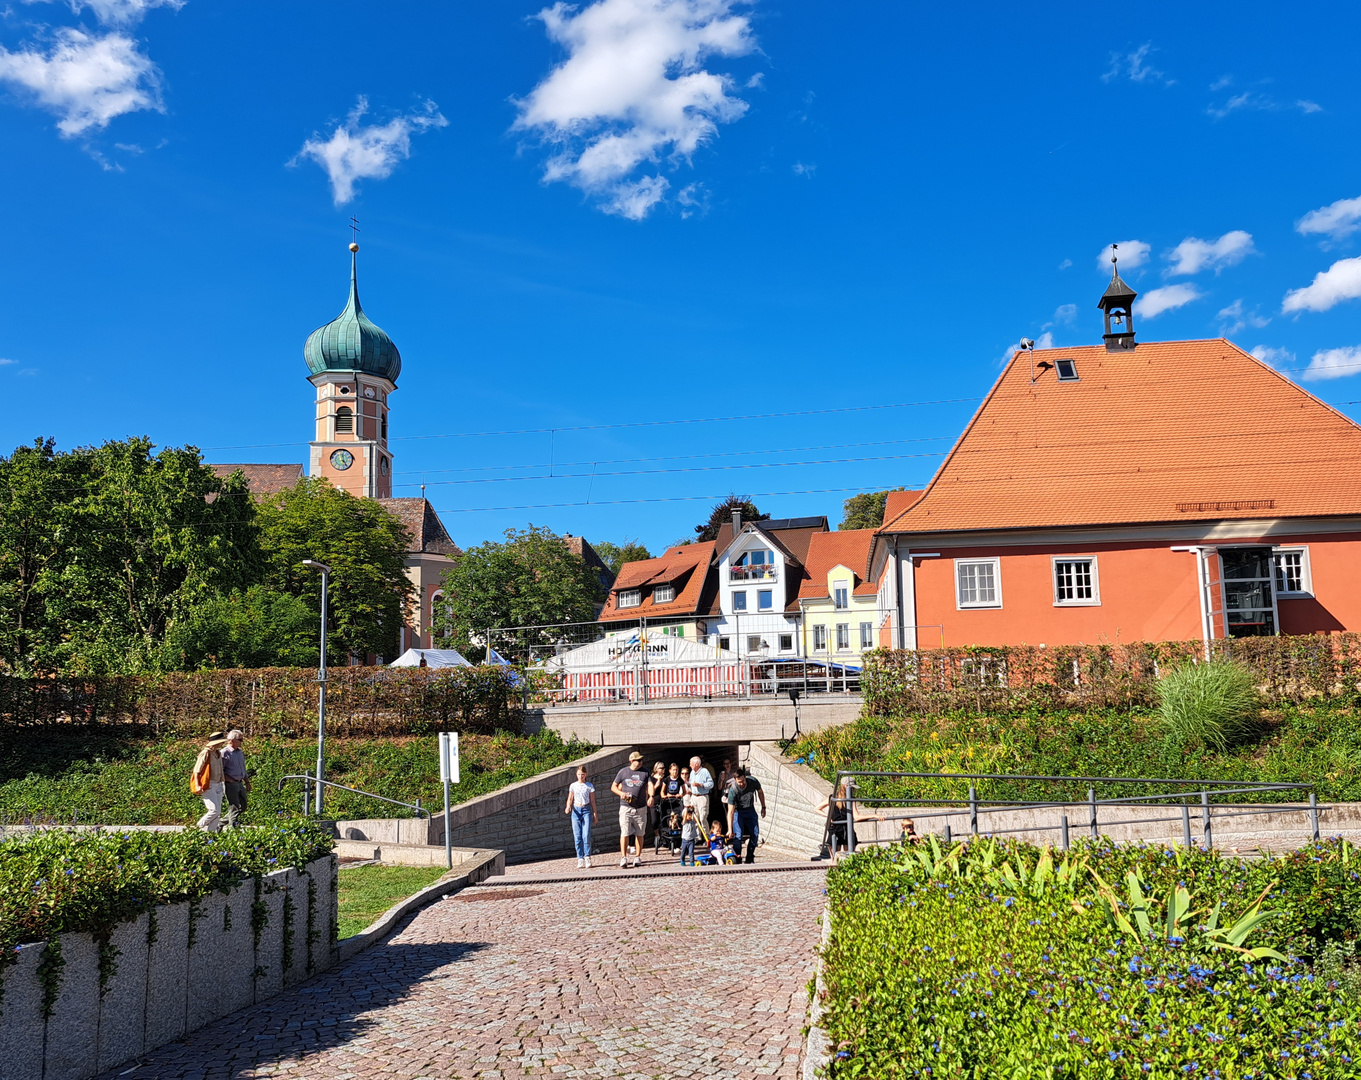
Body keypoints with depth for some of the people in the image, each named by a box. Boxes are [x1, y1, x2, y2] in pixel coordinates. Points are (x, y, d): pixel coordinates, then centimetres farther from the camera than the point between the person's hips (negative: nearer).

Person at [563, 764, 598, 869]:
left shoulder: (589, 786, 3)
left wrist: (595, 813, 7)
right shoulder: (573, 786, 7)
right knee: (577, 836, -1)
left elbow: (592, 800, 7)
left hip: (586, 810, -2)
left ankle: (587, 857, -3)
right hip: (576, 810, 2)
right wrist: (568, 807, -10)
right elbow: (570, 799, 11)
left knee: (586, 835, -13)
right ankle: (580, 860, 3)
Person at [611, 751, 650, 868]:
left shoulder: (645, 773, 7)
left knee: (639, 834, 6)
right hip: (626, 807, -2)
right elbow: (613, 787, 12)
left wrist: (651, 797, -19)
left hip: (641, 808, 2)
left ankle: (637, 857, 16)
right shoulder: (623, 772, 4)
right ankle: (623, 858, -5)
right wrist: (621, 793, -8)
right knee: (624, 833, -10)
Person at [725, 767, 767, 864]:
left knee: (755, 834, 1)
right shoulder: (733, 790, -32)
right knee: (738, 835, -16)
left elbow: (760, 792, 2)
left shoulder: (753, 781, -23)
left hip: (750, 810, 4)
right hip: (738, 811, -4)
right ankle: (737, 860, -5)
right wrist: (730, 830, -34)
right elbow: (730, 812, -31)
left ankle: (749, 859, 13)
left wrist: (763, 807, 8)